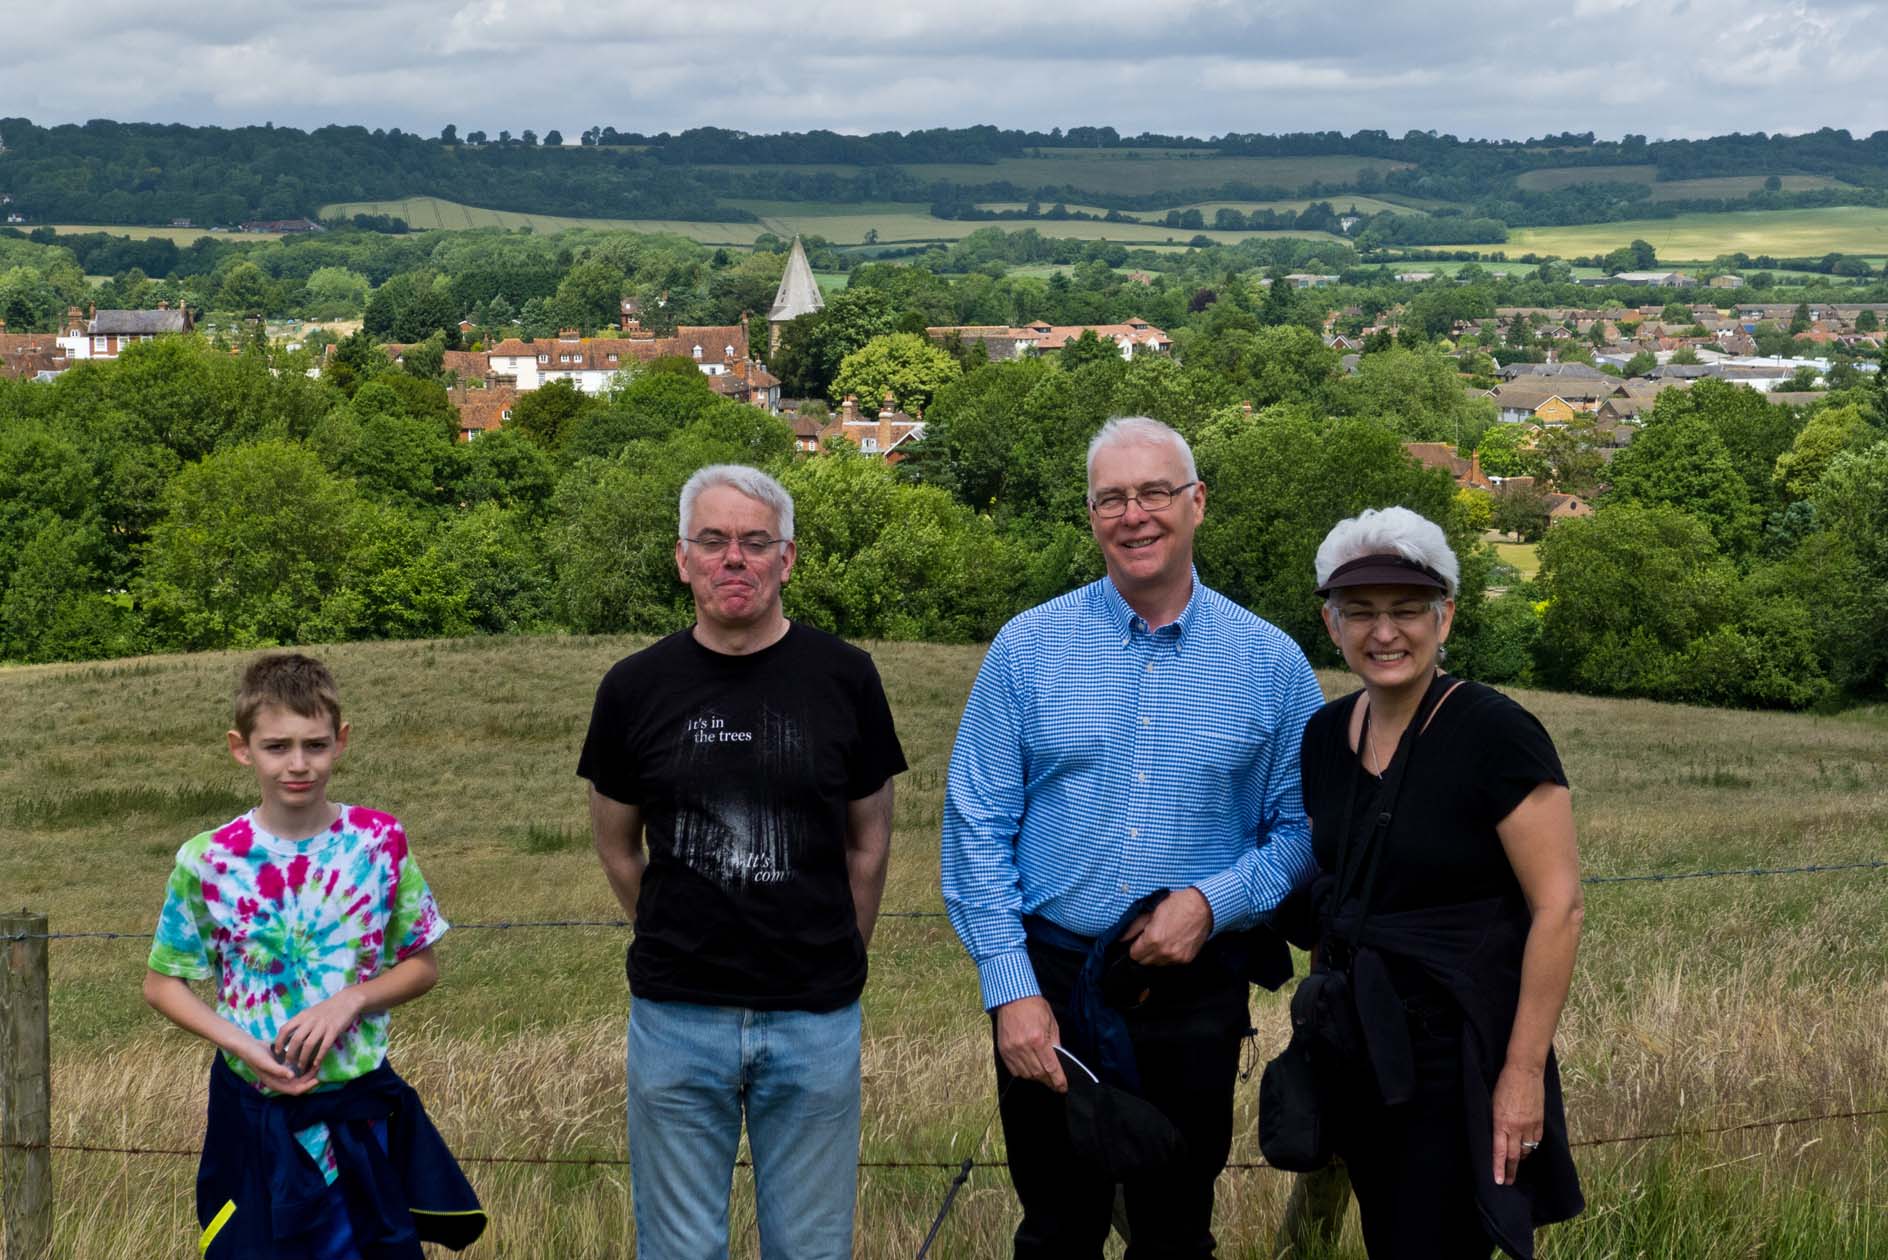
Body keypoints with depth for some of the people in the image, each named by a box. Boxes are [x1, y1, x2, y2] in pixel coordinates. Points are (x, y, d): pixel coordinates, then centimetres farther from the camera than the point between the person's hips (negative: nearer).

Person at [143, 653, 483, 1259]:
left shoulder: (380, 841, -7)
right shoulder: (208, 862, -10)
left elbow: (423, 965, 1)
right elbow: (162, 983, -1)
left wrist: (351, 999, -16)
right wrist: (240, 1043, -16)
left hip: (362, 1109, 1)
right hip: (254, 1111, -1)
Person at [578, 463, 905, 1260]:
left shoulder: (843, 679, -2)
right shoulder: (636, 687, -1)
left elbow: (867, 842, 8)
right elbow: (618, 847, 11)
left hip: (817, 1021, 0)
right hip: (677, 1017, 0)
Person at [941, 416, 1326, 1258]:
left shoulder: (1270, 663, -2)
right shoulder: (1028, 647, -3)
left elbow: (1300, 827, 2)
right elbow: (977, 824, -3)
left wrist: (1215, 900, -15)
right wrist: (1011, 989, -9)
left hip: (1195, 994, 0)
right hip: (1049, 980, 0)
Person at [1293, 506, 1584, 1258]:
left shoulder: (1495, 735, -17)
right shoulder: (1326, 736, 4)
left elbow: (1558, 909, -18)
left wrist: (1524, 1071, -19)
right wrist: (1316, 1023, 16)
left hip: (1460, 1053, -6)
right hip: (1358, 1049, 7)